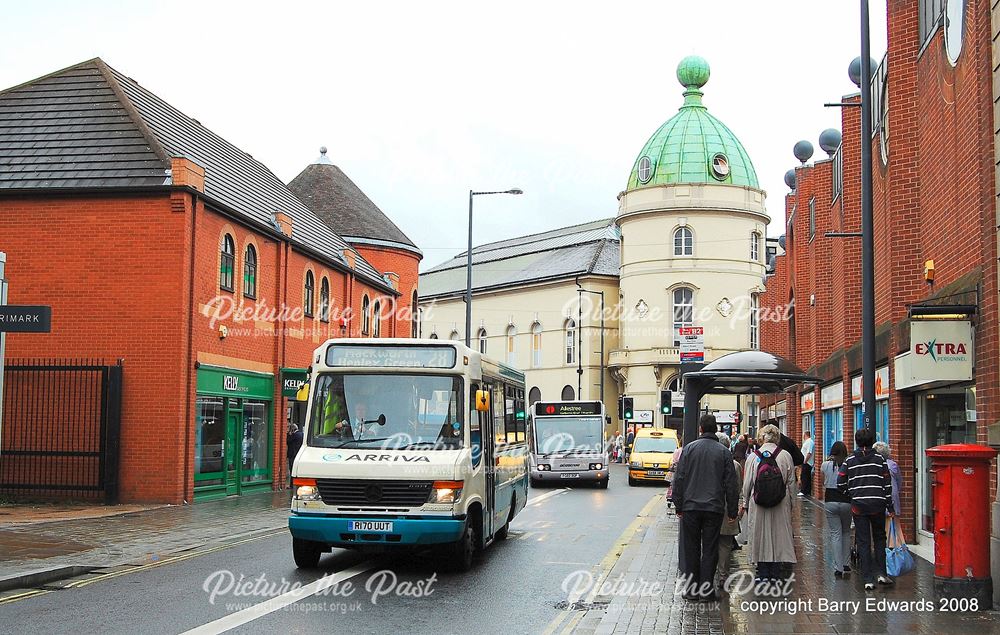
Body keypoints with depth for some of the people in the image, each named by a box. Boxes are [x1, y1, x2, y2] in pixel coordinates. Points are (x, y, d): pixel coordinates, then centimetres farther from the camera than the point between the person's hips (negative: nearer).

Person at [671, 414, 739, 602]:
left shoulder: (689, 448, 0)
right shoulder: (724, 452, 1)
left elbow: (679, 479, -1)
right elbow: (731, 484, 2)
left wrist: (678, 505, 6)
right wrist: (732, 510, 8)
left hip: (691, 507, 0)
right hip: (714, 508, 0)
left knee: (690, 549, 7)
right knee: (710, 549, 5)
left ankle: (691, 589, 8)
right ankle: (706, 589, 6)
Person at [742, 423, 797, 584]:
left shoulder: (753, 457, -4)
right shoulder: (785, 456, -3)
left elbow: (747, 483, 1)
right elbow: (791, 482, 3)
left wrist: (745, 503, 11)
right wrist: (791, 502, 14)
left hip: (758, 503, -1)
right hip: (781, 504, 1)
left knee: (760, 535, 7)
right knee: (778, 534, 8)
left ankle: (763, 573, 9)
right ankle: (775, 572, 11)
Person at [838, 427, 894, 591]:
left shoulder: (850, 460, 2)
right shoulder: (879, 458, 0)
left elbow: (840, 482, -1)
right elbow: (887, 483, 0)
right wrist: (889, 505, 6)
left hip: (858, 505, 0)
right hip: (877, 505, 0)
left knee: (863, 542, 4)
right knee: (879, 538, 17)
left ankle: (868, 579, 2)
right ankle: (881, 573, 7)